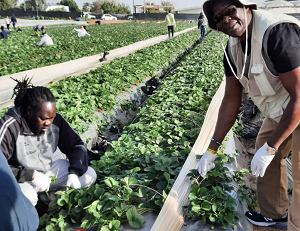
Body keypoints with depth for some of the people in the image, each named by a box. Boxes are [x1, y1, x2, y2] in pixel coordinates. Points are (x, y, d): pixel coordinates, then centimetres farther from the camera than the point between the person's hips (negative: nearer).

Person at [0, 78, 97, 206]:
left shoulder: (56, 119, -15)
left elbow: (77, 145, -5)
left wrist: (74, 173, -20)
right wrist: (31, 175, -32)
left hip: (49, 169, 5)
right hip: (21, 179, -5)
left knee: (89, 175, -9)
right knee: (26, 197, -38)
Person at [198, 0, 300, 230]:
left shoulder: (277, 32, -32)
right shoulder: (233, 48, -5)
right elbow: (231, 101, -2)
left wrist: (269, 148, -27)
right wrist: (212, 148, -1)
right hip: (281, 107, 9)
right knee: (264, 147, 19)